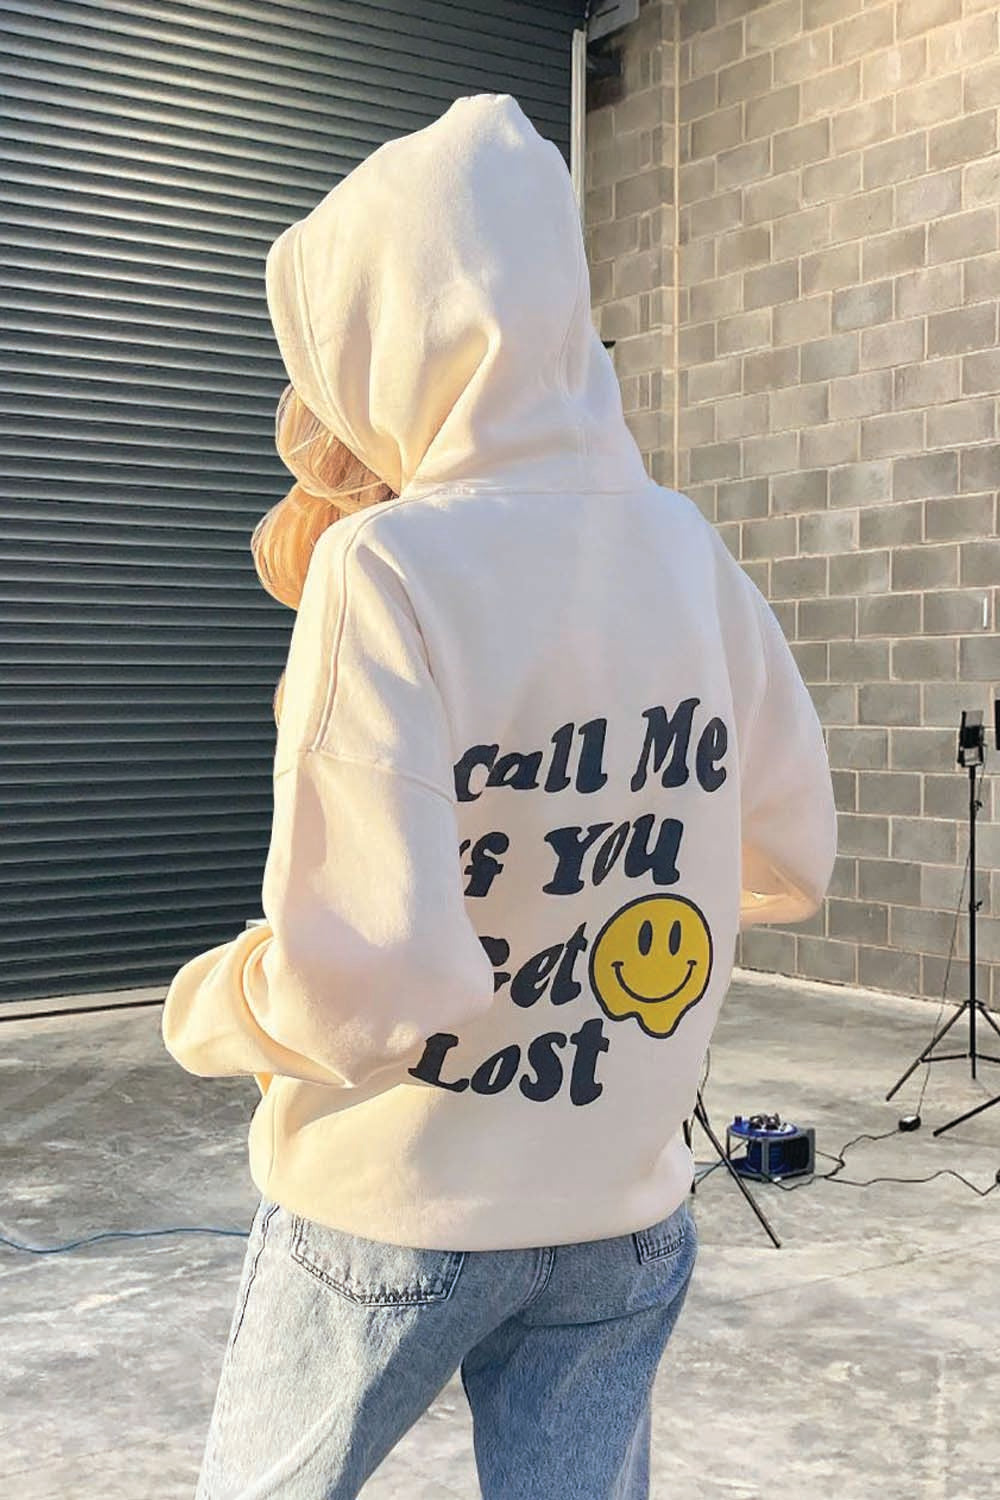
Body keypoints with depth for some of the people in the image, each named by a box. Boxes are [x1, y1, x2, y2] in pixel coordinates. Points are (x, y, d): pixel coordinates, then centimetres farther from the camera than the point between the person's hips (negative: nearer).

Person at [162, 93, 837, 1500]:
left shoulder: (386, 570, -21)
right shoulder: (691, 555, -5)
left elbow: (362, 983, -27)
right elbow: (790, 859, 6)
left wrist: (209, 1004, -7)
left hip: (393, 1215, -3)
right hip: (625, 1218, 4)